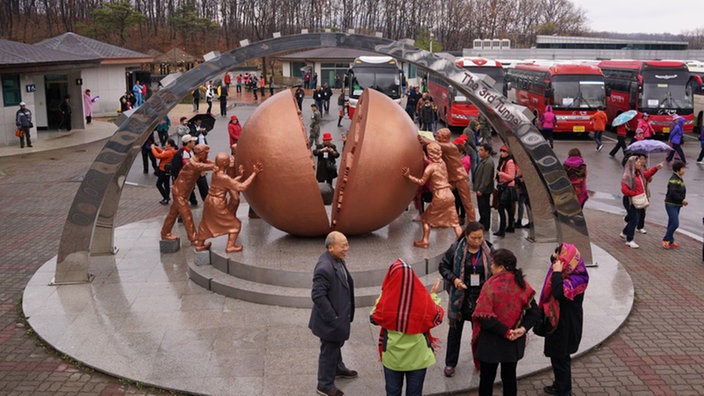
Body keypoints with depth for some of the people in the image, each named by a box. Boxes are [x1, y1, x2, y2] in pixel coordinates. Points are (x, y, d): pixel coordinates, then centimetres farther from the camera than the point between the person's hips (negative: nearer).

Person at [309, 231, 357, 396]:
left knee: (336, 344, 30)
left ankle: (338, 368, 53)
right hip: (331, 320, -9)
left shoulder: (338, 259, -1)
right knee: (329, 350, 9)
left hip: (339, 315, 9)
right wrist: (333, 318, -23)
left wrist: (342, 315, 15)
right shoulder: (324, 268, -32)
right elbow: (318, 296, -30)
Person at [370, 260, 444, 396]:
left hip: (392, 356, 0)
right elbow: (437, 317, 1)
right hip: (417, 356, 0)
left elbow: (374, 318, 0)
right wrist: (434, 295, 14)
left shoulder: (387, 298, -19)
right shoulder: (423, 298, -18)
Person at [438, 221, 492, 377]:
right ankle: (450, 364, 24)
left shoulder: (488, 250, -4)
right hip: (460, 295, -1)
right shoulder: (456, 249, -11)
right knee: (455, 328, 10)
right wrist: (454, 279, -18)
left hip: (481, 296, 1)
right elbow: (443, 266, -1)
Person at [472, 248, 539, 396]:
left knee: (487, 379, 11)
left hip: (491, 343, -4)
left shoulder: (491, 284, -20)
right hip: (514, 343, 4)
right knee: (509, 378, 19)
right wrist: (523, 328, -14)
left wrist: (506, 332, -20)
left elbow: (484, 316, -26)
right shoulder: (522, 284, -5)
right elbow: (534, 313, -5)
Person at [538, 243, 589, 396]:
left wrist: (557, 273, -32)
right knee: (556, 355, 21)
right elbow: (552, 294, 13)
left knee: (561, 357, 6)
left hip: (566, 325, -8)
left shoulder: (576, 278, -25)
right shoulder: (566, 273, 1)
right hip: (557, 321, 8)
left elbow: (559, 293, -41)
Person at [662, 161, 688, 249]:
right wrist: (682, 200, -20)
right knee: (675, 223, -12)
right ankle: (666, 240, 1)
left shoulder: (680, 179, 12)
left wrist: (682, 201, 5)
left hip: (677, 205, 9)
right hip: (671, 205, -9)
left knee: (672, 223, 13)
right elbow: (673, 193, -26)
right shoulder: (673, 179, -18)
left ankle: (670, 241, 20)